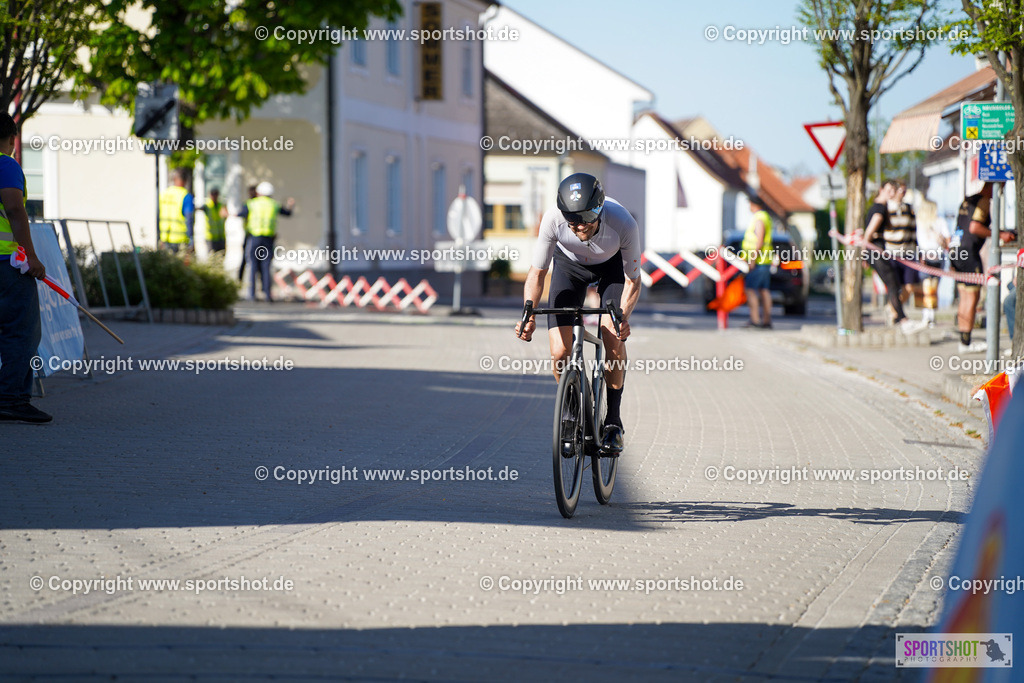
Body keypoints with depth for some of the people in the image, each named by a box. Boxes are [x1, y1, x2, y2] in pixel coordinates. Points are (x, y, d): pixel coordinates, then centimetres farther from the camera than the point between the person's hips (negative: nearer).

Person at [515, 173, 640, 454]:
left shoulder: (623, 224, -37)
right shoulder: (553, 219, -36)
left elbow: (632, 281, -22)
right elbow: (537, 272, -21)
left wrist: (623, 316, -41)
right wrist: (529, 314, -39)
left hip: (612, 265, -1)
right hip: (570, 263, 1)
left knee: (613, 338, -22)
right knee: (560, 353, -13)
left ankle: (613, 422, -4)